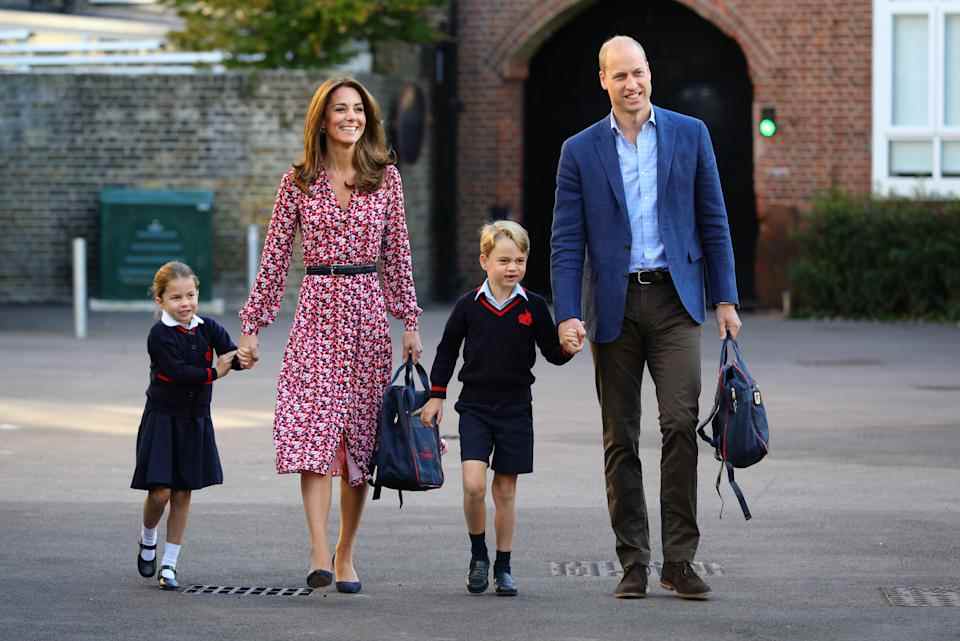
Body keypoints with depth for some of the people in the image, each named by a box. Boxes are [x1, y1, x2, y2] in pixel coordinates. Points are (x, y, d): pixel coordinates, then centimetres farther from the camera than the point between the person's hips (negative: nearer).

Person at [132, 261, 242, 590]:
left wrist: (243, 358, -35)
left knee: (183, 494, 6)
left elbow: (231, 356, -12)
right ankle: (148, 540, 23)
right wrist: (213, 372, -19)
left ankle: (169, 563, 14)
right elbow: (176, 371, -23)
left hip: (196, 420, 4)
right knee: (160, 492, -9)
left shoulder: (209, 328, 0)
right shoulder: (160, 335, -12)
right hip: (163, 418, -4)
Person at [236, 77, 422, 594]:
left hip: (368, 310, 2)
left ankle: (346, 553, 16)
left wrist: (409, 322, 6)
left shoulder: (386, 177, 7)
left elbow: (397, 253, 10)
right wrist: (251, 326, 3)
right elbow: (274, 259, 5)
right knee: (314, 427, -15)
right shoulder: (299, 182, 3)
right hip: (318, 308, -2)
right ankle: (319, 555, -23)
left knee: (361, 434, 5)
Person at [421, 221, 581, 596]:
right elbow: (447, 350, 8)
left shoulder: (533, 307, -1)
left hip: (515, 409, 1)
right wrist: (436, 395, 8)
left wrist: (567, 349, -17)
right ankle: (478, 555, 6)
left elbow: (551, 351, 5)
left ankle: (503, 568, 16)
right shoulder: (469, 305, -2)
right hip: (475, 406, -1)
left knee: (505, 489, 6)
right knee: (474, 484, -15)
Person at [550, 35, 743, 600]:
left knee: (680, 422, -14)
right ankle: (634, 564, 10)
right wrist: (567, 314, -8)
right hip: (614, 304, 1)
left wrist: (725, 299, 4)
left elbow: (713, 221, 8)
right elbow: (567, 241, 2)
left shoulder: (689, 135, 6)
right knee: (621, 439, 3)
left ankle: (680, 560, -9)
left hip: (673, 299, -1)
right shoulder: (581, 151, 5)